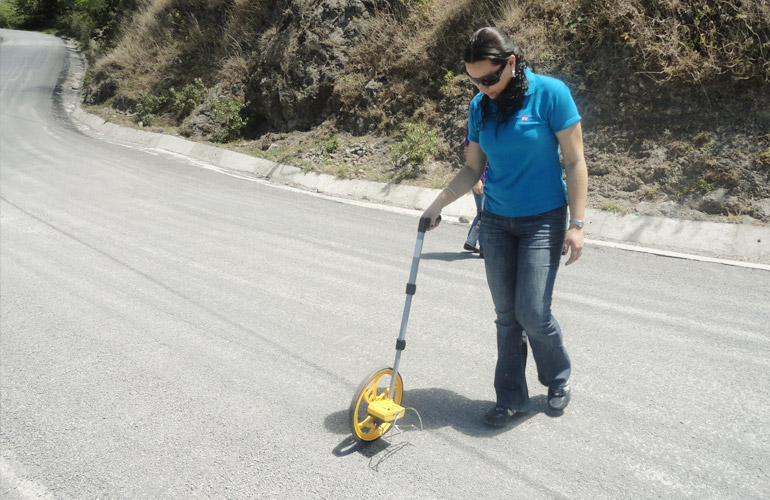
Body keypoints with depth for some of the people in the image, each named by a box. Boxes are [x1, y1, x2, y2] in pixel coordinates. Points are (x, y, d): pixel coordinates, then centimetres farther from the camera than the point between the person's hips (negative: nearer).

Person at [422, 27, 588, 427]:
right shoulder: (480, 106, 3)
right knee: (505, 314, 7)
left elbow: (574, 161, -10)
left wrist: (576, 224, -13)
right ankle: (511, 397, 22)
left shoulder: (550, 93, -12)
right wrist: (438, 205, 1)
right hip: (496, 221, 4)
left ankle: (559, 378, 22)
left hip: (543, 220, -4)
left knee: (532, 312, -7)